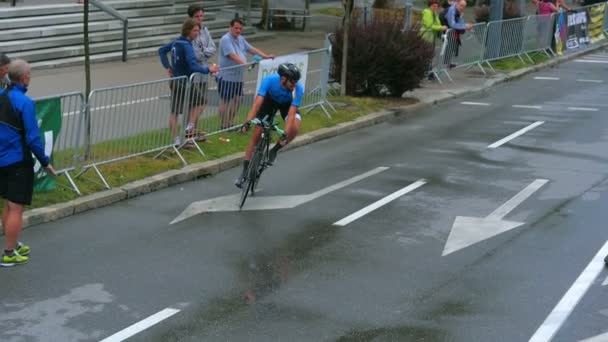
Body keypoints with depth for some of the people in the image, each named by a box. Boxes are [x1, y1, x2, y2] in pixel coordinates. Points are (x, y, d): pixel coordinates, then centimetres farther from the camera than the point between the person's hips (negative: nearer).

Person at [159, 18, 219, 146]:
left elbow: (161, 50, 21)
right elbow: (193, 66, -30)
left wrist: (167, 66, 18)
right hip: (184, 82, -8)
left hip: (175, 81, 8)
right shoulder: (186, 46, -20)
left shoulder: (176, 42, 7)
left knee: (174, 112, 10)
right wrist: (208, 69, -21)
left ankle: (176, 139, 17)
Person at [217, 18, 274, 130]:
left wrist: (266, 56, 5)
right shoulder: (226, 39, -15)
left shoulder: (241, 39, 13)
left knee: (237, 100, 14)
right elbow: (233, 56, -25)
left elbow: (252, 49, 16)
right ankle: (224, 126, 7)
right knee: (225, 102, 0)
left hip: (238, 77, 9)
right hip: (226, 77, -9)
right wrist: (246, 64, -34)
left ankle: (230, 123, 27)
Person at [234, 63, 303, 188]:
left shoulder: (298, 89, -36)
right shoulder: (269, 80, -37)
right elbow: (257, 103, -40)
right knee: (256, 134, -6)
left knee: (294, 129, -29)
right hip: (270, 100, 0)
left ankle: (274, 150, -1)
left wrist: (286, 134, -51)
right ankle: (245, 171, 7)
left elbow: (291, 113, -40)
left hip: (287, 104, 0)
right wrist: (248, 121, -51)